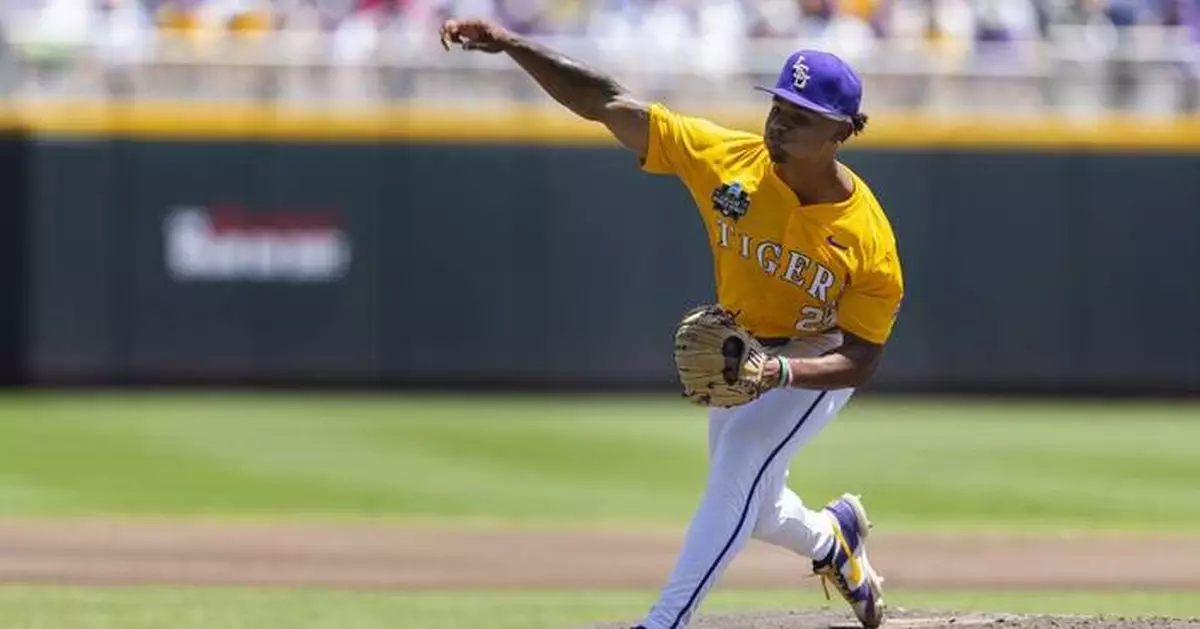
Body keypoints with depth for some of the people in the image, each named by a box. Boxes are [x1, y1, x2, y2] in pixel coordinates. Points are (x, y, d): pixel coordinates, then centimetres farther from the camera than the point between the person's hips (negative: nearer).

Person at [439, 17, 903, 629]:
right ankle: (832, 540, 54)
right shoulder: (727, 159, -25)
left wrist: (777, 372, -42)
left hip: (816, 363, -5)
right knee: (750, 509, 20)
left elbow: (859, 361, -23)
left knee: (737, 474, -26)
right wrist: (510, 44, -39)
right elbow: (607, 105, -28)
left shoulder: (870, 242, -31)